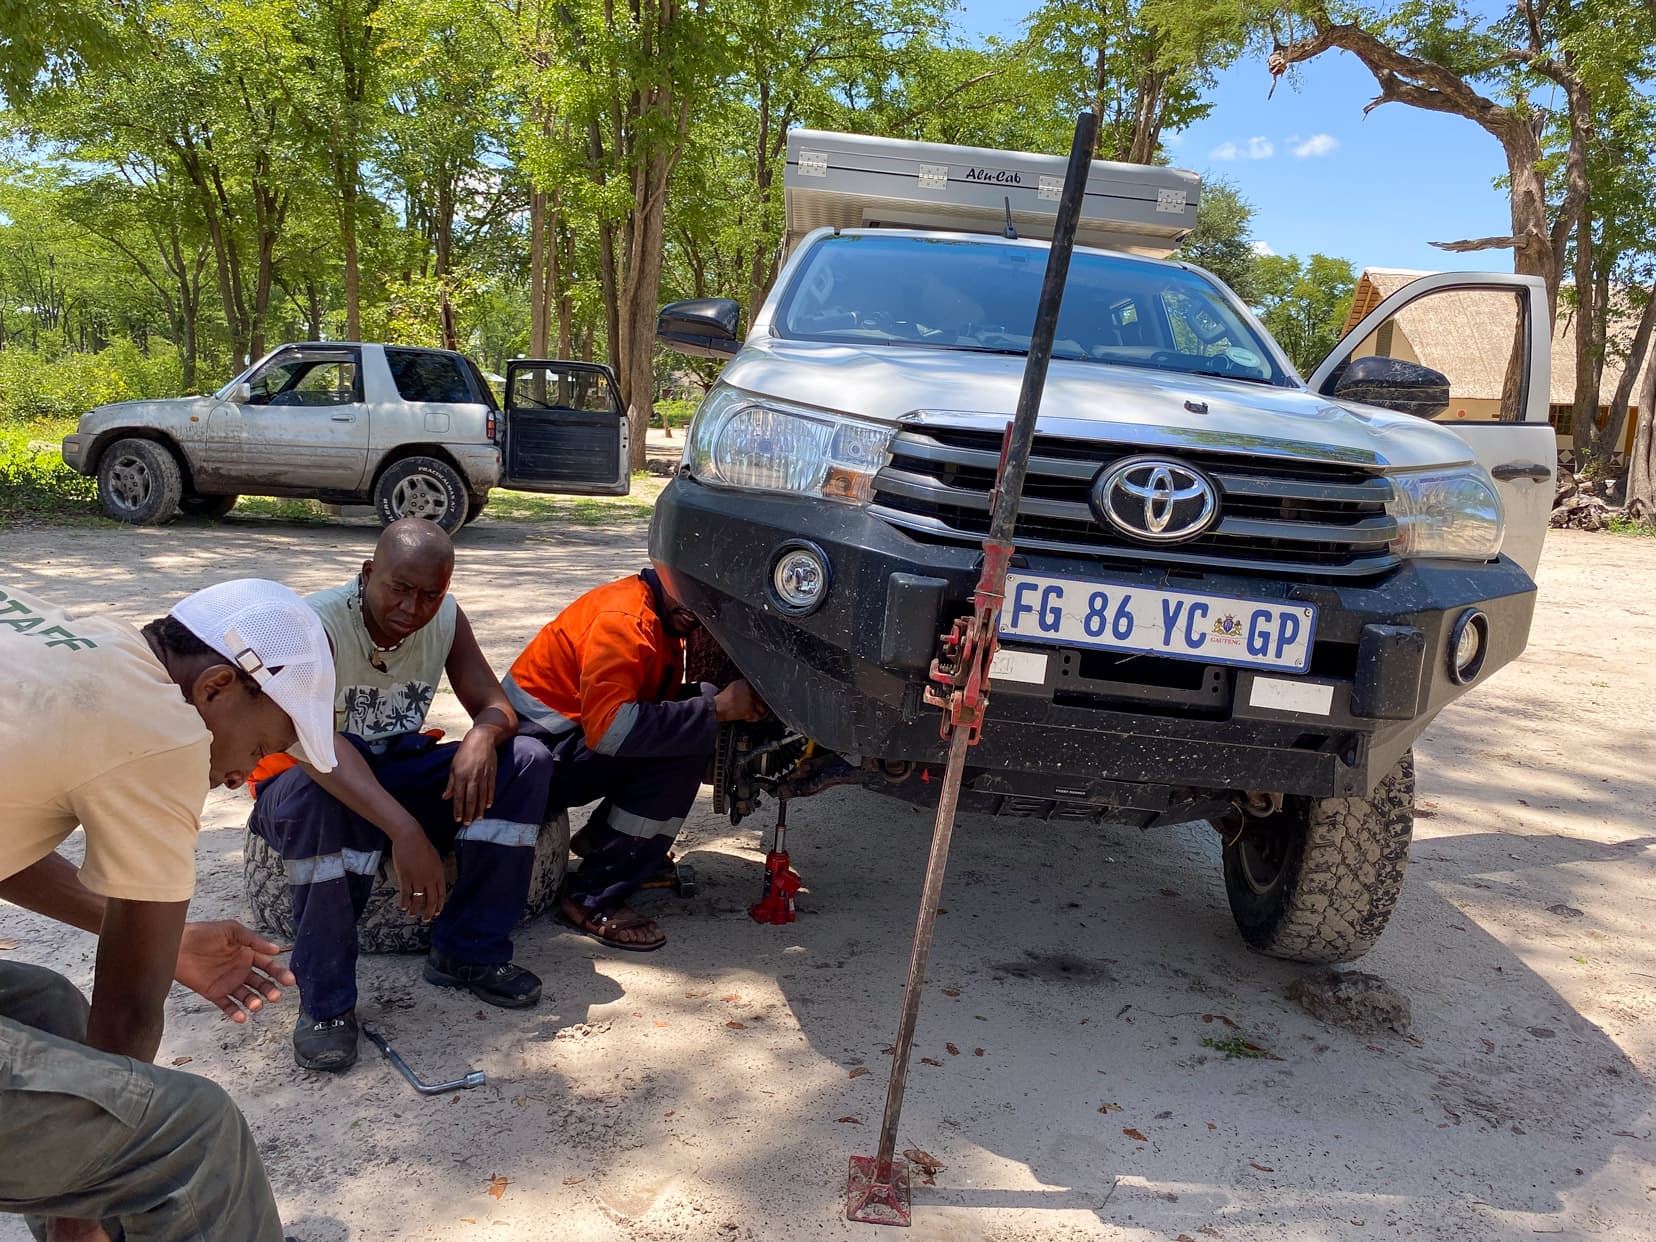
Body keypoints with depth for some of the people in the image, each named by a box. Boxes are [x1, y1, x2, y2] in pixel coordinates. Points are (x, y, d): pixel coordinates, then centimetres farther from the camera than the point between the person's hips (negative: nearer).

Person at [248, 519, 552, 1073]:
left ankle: (468, 952, -9)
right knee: (324, 796, -41)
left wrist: (483, 736, -35)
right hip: (303, 784, -5)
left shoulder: (446, 618, -8)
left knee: (527, 761, -16)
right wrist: (405, 831, -54)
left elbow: (495, 704, -8)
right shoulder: (317, 624, -26)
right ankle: (324, 1001, -25)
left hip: (398, 769, 5)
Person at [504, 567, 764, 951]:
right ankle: (593, 901, -19)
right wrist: (716, 708, -29)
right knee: (683, 750, -24)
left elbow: (662, 703, 7)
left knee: (691, 732, 4)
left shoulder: (664, 624, 10)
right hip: (535, 748, -10)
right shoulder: (623, 619, -22)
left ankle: (599, 838, 12)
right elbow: (608, 728, -32)